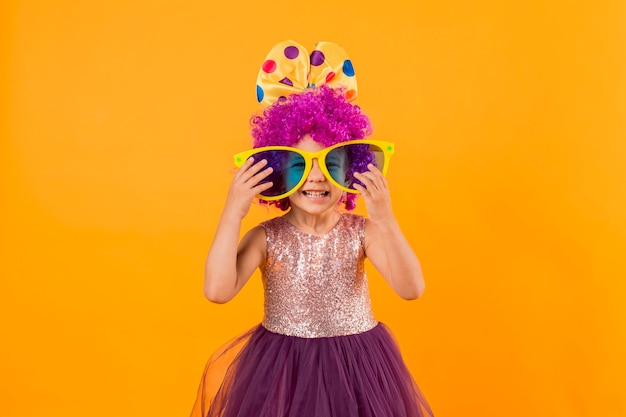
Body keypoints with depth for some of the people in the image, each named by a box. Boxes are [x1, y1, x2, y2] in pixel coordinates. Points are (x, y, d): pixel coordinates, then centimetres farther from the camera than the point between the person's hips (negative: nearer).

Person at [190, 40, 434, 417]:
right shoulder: (267, 237, -11)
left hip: (356, 368, 1)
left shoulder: (362, 232, -10)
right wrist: (232, 214, -26)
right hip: (281, 369, 0)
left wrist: (386, 221, -31)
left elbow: (411, 289, -20)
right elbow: (218, 290, -23)